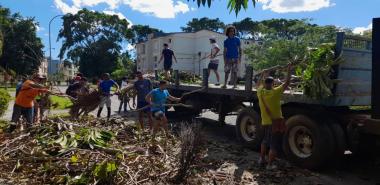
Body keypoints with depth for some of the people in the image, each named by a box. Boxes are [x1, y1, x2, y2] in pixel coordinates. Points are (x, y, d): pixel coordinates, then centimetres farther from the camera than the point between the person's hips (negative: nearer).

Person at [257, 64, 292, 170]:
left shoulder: (260, 92, -4)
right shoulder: (275, 92, -19)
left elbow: (258, 84, 18)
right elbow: (287, 83, -12)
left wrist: (263, 74, 28)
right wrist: (289, 70, -3)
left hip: (265, 122, 6)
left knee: (265, 140, 25)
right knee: (274, 145, 4)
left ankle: (262, 159, 32)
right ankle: (270, 164, 8)